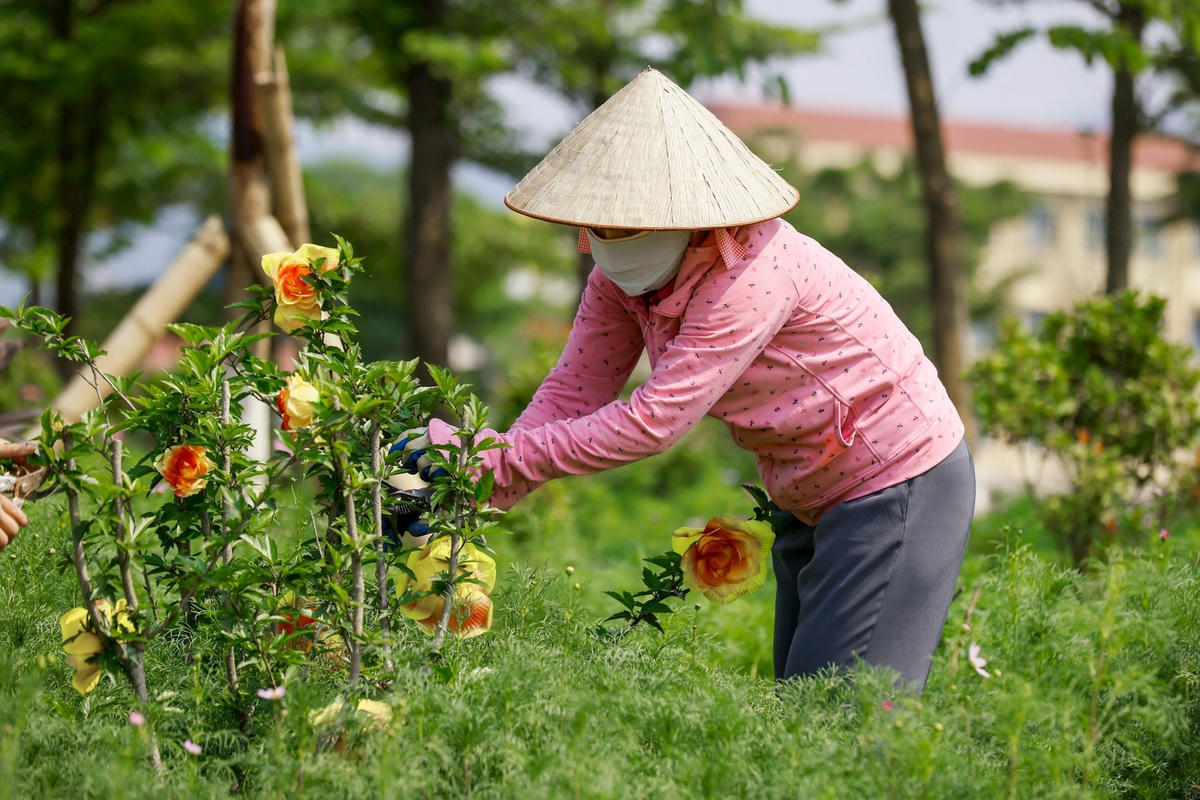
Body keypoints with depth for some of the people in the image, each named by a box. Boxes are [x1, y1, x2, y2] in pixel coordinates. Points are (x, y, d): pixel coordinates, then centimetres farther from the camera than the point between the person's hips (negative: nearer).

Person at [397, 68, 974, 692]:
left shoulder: (754, 270, -31)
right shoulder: (624, 274, -6)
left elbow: (654, 419, -34)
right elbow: (573, 392, -7)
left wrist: (498, 458, -33)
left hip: (900, 489, -9)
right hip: (811, 501, 9)